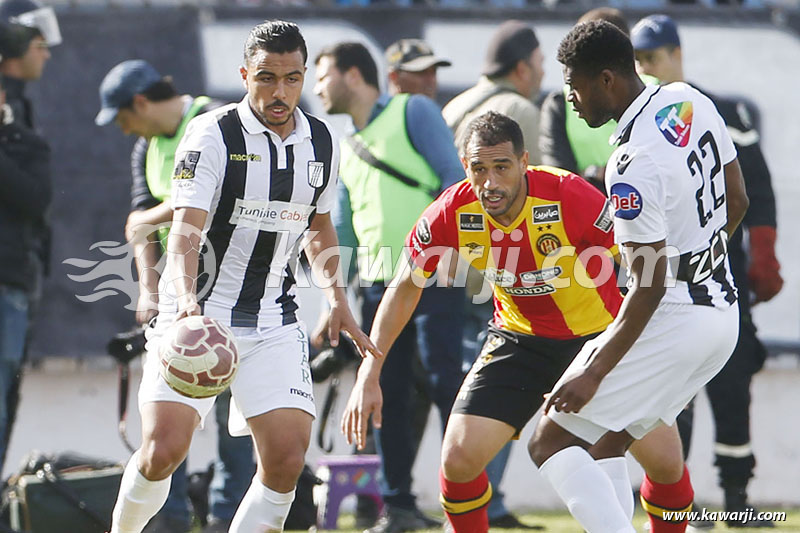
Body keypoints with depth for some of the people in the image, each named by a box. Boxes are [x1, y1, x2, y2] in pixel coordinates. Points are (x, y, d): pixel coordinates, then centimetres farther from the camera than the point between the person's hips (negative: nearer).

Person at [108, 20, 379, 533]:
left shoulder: (322, 142, 7)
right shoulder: (213, 134, -10)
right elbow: (186, 228, -21)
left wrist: (337, 298, 14)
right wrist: (186, 300, -37)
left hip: (274, 322, 4)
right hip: (197, 313, -4)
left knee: (286, 460, -11)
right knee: (164, 449, -16)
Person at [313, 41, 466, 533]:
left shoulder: (414, 112, 0)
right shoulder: (349, 148, 20)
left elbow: (454, 179, -7)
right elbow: (343, 229, 23)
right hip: (378, 283, 7)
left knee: (446, 384, -8)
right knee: (388, 395, 4)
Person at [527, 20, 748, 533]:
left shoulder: (634, 165, -23)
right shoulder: (691, 101, 2)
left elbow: (649, 288, -22)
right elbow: (737, 202, 14)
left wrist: (595, 372, -18)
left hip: (673, 322, -9)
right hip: (724, 313, 9)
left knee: (552, 443, -5)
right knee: (606, 443, 19)